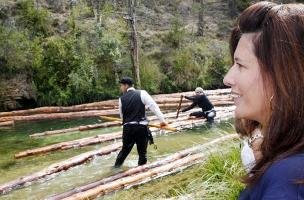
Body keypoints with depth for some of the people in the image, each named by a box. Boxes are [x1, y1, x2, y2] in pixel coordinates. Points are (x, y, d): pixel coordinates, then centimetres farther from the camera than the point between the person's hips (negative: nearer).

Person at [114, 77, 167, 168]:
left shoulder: (121, 98, 4)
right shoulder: (142, 93, -1)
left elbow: (122, 115, 13)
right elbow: (154, 106, -10)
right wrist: (162, 120, -9)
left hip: (128, 128, 2)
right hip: (142, 127, -2)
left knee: (125, 150, 20)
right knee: (142, 152, 11)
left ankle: (116, 167, 32)